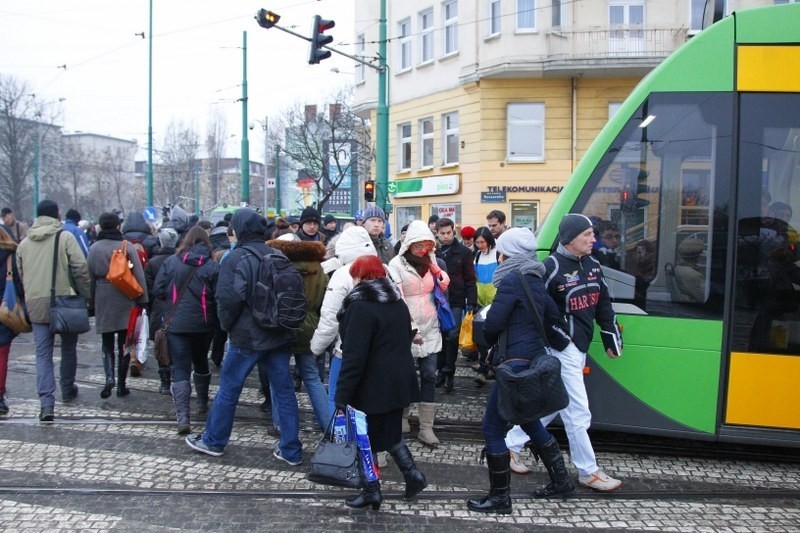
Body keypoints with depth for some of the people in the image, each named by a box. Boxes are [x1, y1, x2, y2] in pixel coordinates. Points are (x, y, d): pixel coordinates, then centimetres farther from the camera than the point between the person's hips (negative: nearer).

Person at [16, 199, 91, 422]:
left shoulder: (24, 243, 8)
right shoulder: (65, 237, -6)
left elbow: (19, 275, 15)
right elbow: (80, 268, -12)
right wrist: (85, 295, -4)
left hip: (36, 303, 3)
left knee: (43, 353, 3)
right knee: (68, 348, 17)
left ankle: (46, 403, -8)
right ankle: (68, 390, 30)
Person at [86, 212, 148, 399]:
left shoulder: (94, 249, 0)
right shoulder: (127, 246, -6)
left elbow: (89, 277, 6)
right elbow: (139, 275, -6)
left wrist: (91, 302, 14)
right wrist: (142, 299, 0)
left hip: (103, 301, 1)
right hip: (125, 301, -1)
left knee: (107, 343, 11)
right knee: (124, 344, 8)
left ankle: (109, 376, -11)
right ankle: (121, 385, 10)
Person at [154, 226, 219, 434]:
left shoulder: (170, 261, -4)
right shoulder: (212, 266, -7)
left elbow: (158, 291, -2)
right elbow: (218, 298, -10)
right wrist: (217, 320, 6)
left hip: (176, 323, -1)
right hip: (203, 324, 1)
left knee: (180, 368, 0)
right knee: (201, 362, 23)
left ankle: (183, 416, -11)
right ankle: (203, 403, 38)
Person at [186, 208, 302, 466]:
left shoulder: (236, 258, -11)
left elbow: (228, 298, -18)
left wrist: (226, 324, -2)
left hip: (247, 336, -5)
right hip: (279, 335, 5)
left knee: (228, 388, 11)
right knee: (284, 391, 8)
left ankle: (213, 440, 25)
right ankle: (291, 450, 12)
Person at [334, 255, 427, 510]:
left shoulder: (361, 306, -17)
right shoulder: (397, 302, 10)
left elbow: (354, 356, -22)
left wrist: (342, 395, -20)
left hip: (373, 385, -8)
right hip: (399, 381, 8)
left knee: (365, 438, 6)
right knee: (390, 431, 21)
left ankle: (372, 491, 14)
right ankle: (412, 474, 16)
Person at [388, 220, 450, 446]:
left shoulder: (429, 261, 9)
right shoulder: (396, 264, -9)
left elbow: (443, 286, 19)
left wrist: (437, 270, 0)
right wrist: (410, 328, -21)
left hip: (430, 329, 5)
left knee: (429, 376, 2)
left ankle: (426, 427, 5)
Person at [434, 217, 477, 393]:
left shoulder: (464, 252, -1)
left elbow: (470, 280, 0)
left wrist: (471, 303, -6)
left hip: (456, 302, -2)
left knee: (452, 337, -1)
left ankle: (449, 373, 7)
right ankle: (441, 370, 20)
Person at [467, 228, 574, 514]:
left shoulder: (511, 280, -13)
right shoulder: (535, 281, 12)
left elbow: (492, 324, -14)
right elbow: (554, 319, 17)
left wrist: (491, 341, 6)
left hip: (516, 363, -9)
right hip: (536, 359, 9)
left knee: (493, 428, -1)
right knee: (530, 421, 25)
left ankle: (499, 497, 6)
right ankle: (561, 480, 34)